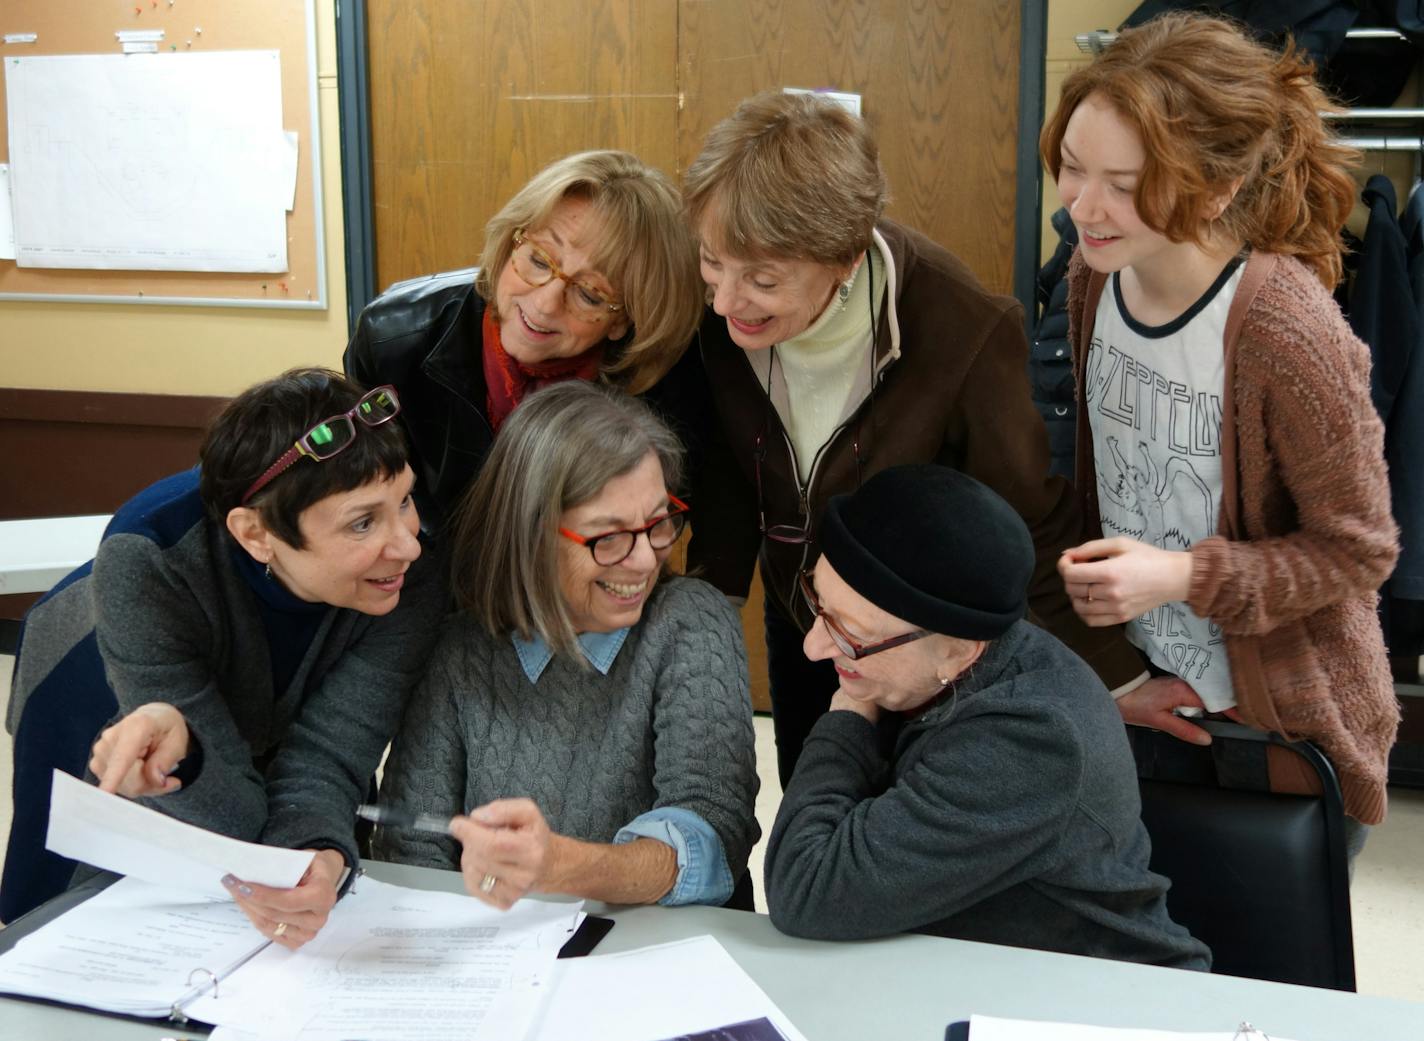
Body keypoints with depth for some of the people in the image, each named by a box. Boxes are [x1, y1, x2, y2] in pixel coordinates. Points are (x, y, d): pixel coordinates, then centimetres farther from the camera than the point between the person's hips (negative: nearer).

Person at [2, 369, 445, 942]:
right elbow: (234, 818, -40)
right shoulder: (146, 560, -42)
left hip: (265, 732, 2)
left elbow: (324, 762, -37)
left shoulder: (415, 572, -36)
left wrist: (321, 859, -59)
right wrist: (178, 752, -63)